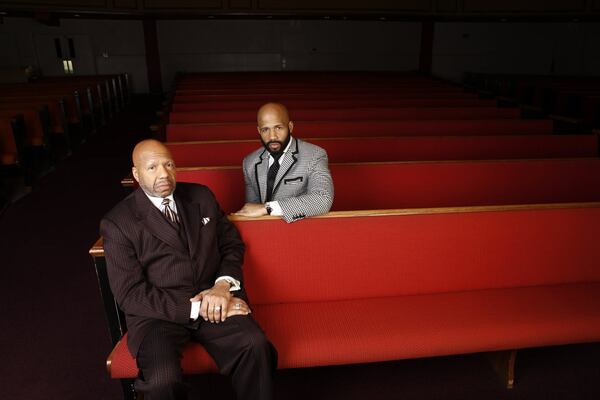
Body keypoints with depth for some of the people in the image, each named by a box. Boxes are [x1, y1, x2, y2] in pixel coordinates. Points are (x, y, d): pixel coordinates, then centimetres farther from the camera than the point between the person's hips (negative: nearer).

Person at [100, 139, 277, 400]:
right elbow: (130, 294, -8)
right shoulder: (117, 223, -3)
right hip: (159, 311, -2)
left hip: (213, 299, 3)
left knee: (256, 346, -25)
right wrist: (196, 308, -16)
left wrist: (224, 285, -8)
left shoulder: (201, 196, 11)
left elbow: (232, 243, 13)